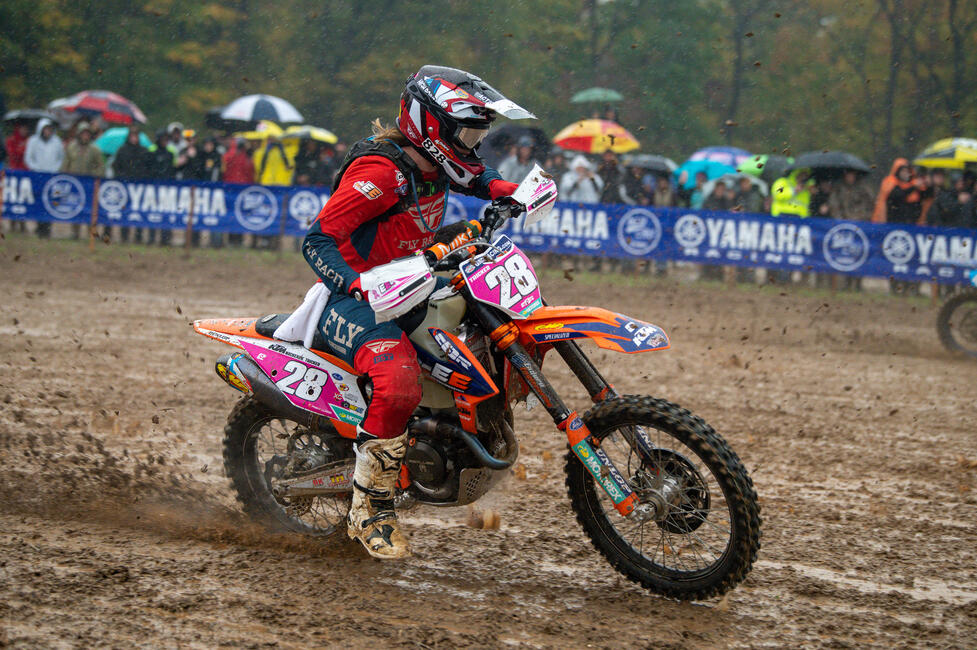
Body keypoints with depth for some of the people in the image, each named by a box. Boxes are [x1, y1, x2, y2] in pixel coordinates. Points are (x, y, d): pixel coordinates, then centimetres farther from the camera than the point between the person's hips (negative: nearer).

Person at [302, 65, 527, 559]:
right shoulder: (382, 171, -21)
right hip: (353, 297, -9)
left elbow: (472, 175, 32)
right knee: (399, 382, -35)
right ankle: (369, 511, -23)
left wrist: (504, 190, 11)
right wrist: (359, 286, -40)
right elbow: (318, 240, -25)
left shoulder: (432, 164, 6)